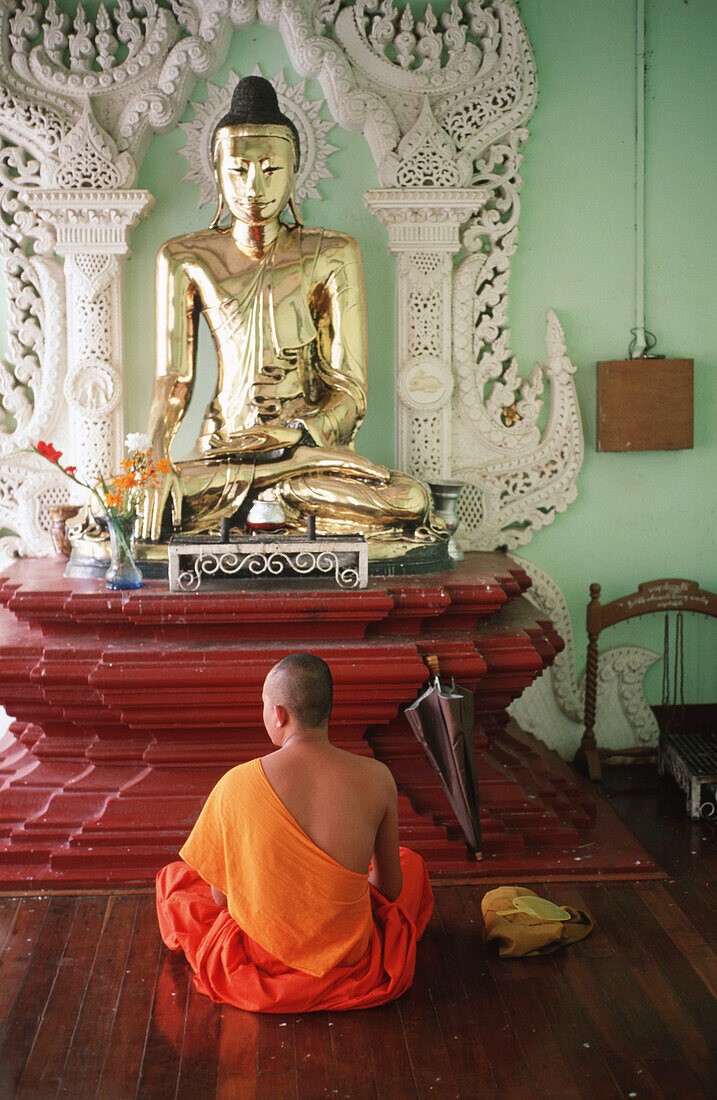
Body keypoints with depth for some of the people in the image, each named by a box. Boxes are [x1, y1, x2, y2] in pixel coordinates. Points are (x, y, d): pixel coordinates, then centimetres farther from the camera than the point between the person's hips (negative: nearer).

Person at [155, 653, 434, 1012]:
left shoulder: (236, 785, -18)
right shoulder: (376, 778, -15)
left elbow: (221, 896, -6)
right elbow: (391, 888, -2)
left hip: (260, 963, 0)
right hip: (352, 962, 1)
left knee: (174, 877, 27)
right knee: (411, 862, 30)